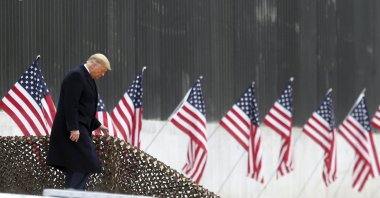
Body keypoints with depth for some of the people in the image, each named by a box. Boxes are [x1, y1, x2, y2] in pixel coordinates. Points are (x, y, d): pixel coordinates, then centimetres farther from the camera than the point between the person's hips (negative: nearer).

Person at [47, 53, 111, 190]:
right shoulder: (76, 75, -14)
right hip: (73, 130, -11)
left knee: (77, 168, 9)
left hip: (79, 128, 11)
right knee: (84, 165, -15)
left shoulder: (85, 77, 18)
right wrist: (74, 128, -25)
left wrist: (98, 125, 25)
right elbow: (70, 104, -21)